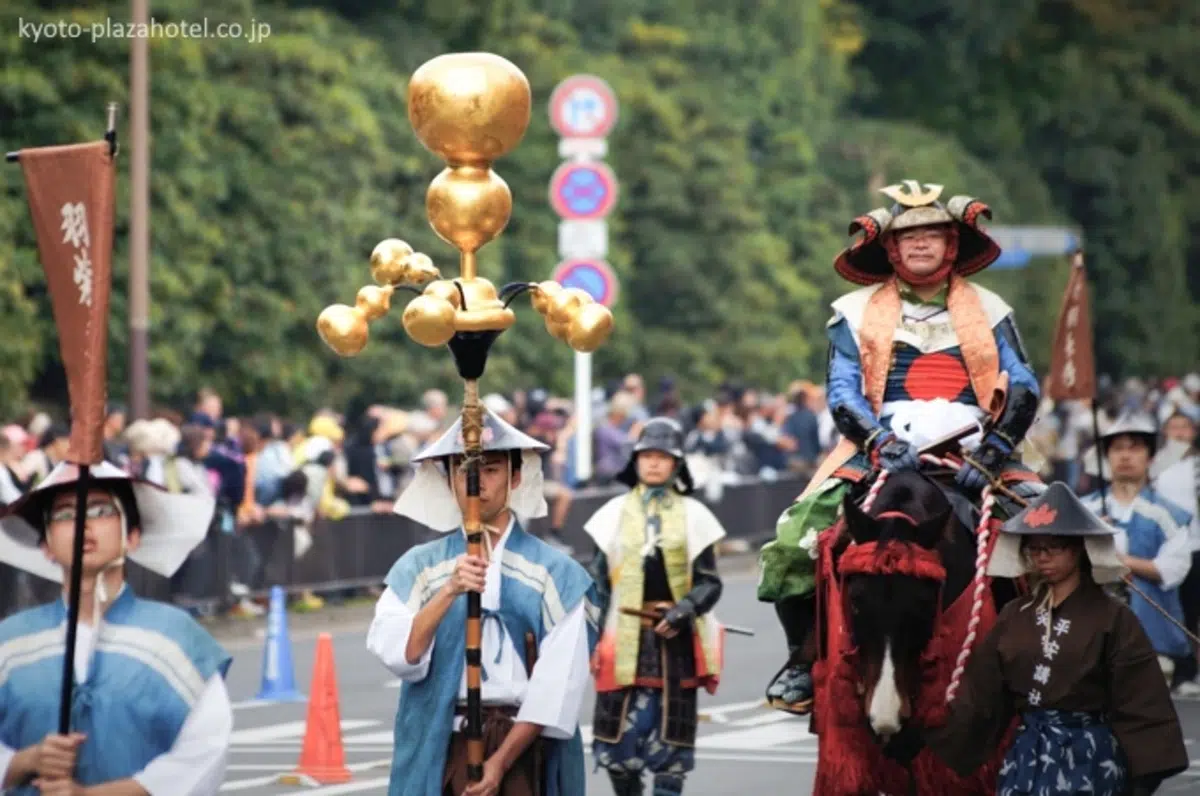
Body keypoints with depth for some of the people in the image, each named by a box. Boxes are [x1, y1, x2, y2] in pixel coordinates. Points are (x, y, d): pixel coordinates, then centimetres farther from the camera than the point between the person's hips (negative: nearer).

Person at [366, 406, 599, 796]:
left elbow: (559, 681, -4)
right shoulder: (419, 567, 8)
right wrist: (449, 591, -20)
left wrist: (501, 760, -11)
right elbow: (396, 654, -7)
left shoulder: (556, 573, 2)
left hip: (524, 747, -1)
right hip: (442, 747, 1)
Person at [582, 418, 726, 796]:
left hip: (674, 638, -1)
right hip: (626, 638, 1)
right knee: (620, 730, -1)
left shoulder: (693, 514, 5)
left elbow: (709, 582, 4)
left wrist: (684, 610, -14)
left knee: (670, 733, 1)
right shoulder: (616, 512, 7)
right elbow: (597, 580, 8)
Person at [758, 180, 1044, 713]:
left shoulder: (988, 311, 15)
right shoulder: (857, 312, 12)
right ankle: (803, 658, -3)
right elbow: (842, 391, 1)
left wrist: (991, 450, -14)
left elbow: (1022, 389, 4)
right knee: (794, 536, -23)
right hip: (881, 452, -1)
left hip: (972, 453, 1)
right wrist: (881, 444, -18)